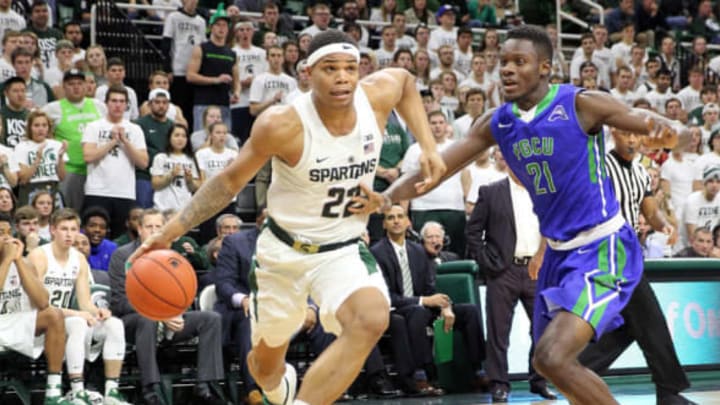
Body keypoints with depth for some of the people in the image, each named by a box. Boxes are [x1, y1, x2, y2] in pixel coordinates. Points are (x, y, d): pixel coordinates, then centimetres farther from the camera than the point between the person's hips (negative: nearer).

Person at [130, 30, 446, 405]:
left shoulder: (378, 95, -14)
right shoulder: (282, 124, -24)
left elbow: (406, 80, 12)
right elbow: (230, 181, -11)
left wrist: (427, 145, 1)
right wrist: (170, 231, -19)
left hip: (344, 250, 1)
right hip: (285, 249, -1)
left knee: (371, 321, -32)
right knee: (266, 360, 18)